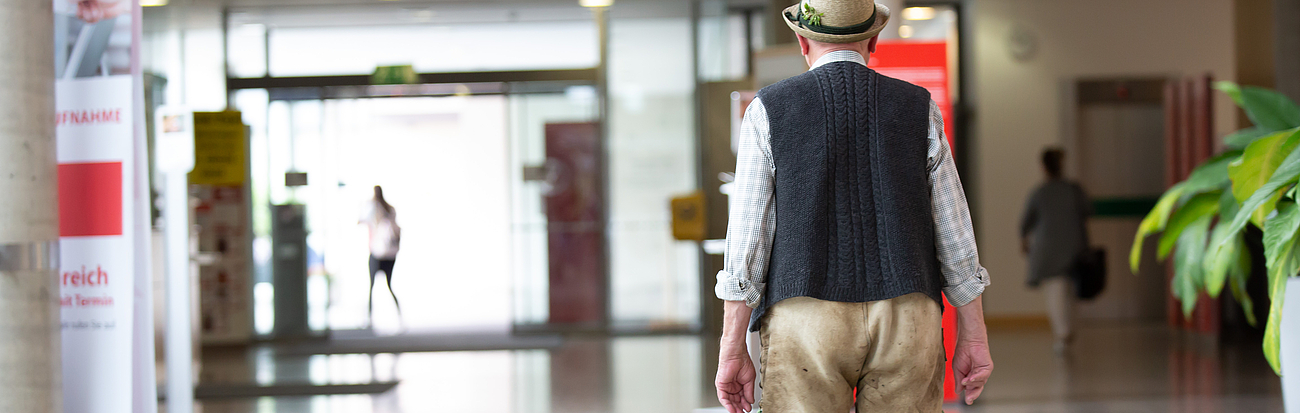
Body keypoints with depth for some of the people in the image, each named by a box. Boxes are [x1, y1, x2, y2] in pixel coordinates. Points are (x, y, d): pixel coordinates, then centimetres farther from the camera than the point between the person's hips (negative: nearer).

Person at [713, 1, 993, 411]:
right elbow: (953, 235, 6)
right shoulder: (918, 109, 6)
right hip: (906, 318, 2)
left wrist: (732, 350, -1)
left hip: (805, 318, -2)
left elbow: (747, 241, -3)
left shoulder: (769, 111, 1)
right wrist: (974, 336, 12)